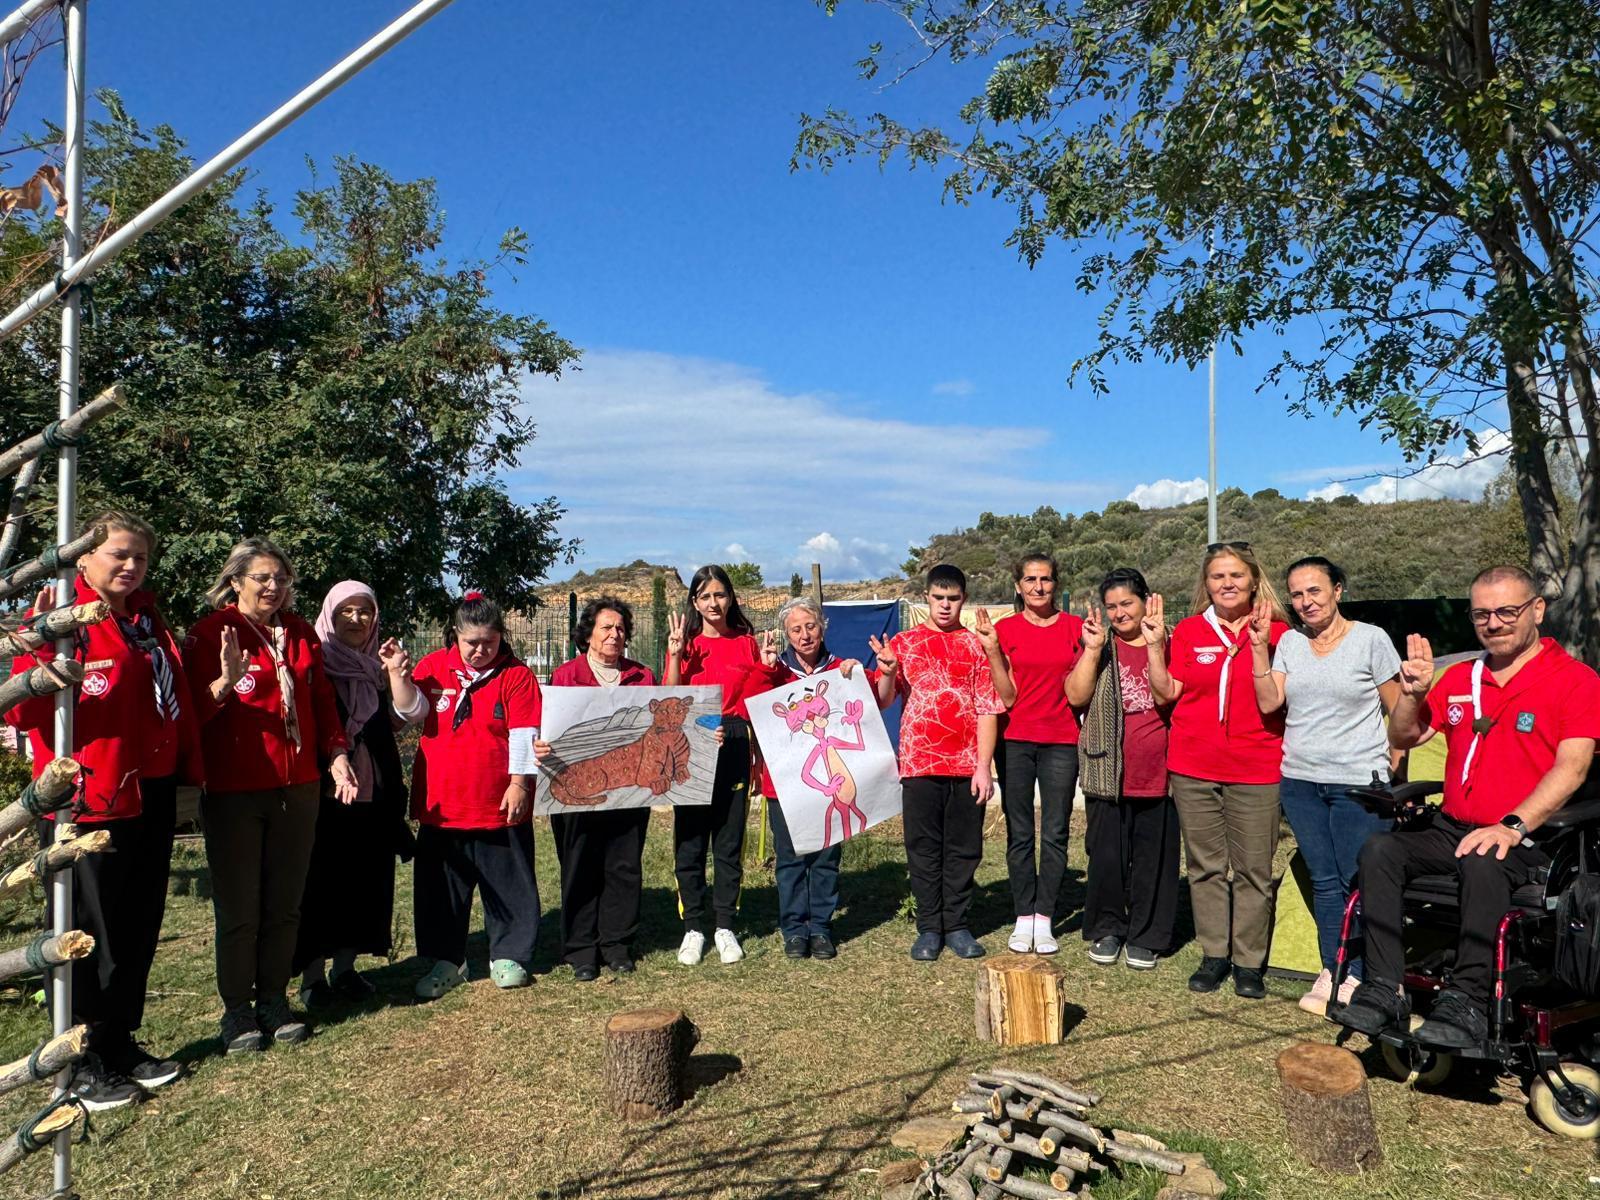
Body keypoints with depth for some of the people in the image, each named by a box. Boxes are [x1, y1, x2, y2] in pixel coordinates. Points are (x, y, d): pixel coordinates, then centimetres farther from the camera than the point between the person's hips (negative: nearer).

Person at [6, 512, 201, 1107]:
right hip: (89, 803, -7)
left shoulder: (148, 621, 12)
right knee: (92, 937, 4)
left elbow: (178, 703, 18)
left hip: (150, 799, 7)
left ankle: (120, 1043, 31)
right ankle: (83, 1066, 20)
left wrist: (188, 772, 15)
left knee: (139, 929, 15)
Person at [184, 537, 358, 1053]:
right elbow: (194, 710, -12)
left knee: (284, 904, 12)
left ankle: (273, 1000, 25)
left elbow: (322, 700, 14)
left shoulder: (301, 633, 10)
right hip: (234, 792, -4)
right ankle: (237, 1010, 19)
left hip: (297, 787, 5)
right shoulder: (210, 633, -4)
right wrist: (226, 681, -30)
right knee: (239, 909, 4)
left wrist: (336, 754, 2)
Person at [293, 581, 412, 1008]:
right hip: (324, 793, -5)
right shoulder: (315, 663, -3)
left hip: (372, 793, 5)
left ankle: (345, 967, 21)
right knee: (320, 881, 1)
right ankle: (312, 975, 11)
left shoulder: (374, 668, 13)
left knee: (364, 880, 9)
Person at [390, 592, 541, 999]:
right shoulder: (433, 667, 5)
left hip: (500, 805, -3)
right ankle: (447, 961, 25)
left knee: (507, 884, 7)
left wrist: (518, 783, -11)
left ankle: (507, 956, 22)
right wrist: (397, 674, -19)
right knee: (441, 885, 11)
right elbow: (411, 711, -6)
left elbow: (523, 734, -6)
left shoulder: (516, 675, -3)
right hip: (441, 804, 3)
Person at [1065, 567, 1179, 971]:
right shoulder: (1099, 645, 8)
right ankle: (1106, 930, 23)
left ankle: (1146, 937, 20)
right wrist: (1093, 649, -10)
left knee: (1154, 857, 7)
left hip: (1159, 771, -1)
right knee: (1107, 855, 7)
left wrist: (1156, 646, -19)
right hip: (1108, 772, 1)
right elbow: (1076, 696, -3)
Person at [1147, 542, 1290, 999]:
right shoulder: (1188, 631, 5)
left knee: (1253, 868, 3)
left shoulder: (1276, 630, 0)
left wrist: (1261, 645, -15)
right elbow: (1168, 693, 3)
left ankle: (1250, 962, 15)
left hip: (1255, 769, -2)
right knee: (1206, 866, 9)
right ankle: (1214, 955, 21)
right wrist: (1155, 645, -5)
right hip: (1194, 768, 2)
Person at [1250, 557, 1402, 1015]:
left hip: (1359, 783, -4)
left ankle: (1359, 977, 9)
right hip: (1300, 780, 4)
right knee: (1324, 880, 10)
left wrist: (1393, 770, -3)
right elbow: (1268, 702, -1)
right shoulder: (1290, 642, 8)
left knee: (1358, 882, -5)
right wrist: (1258, 646, -5)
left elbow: (1399, 712, 0)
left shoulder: (1371, 639, -4)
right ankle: (1331, 972, 20)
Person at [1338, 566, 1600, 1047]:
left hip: (1527, 841, -5)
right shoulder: (1460, 678, 17)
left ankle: (1466, 1003, -32)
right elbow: (1403, 739, 20)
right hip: (1451, 829, 5)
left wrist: (1513, 826, -27)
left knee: (1483, 862, -38)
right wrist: (1413, 693, -1)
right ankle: (1384, 993, -25)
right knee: (1379, 849, -22)